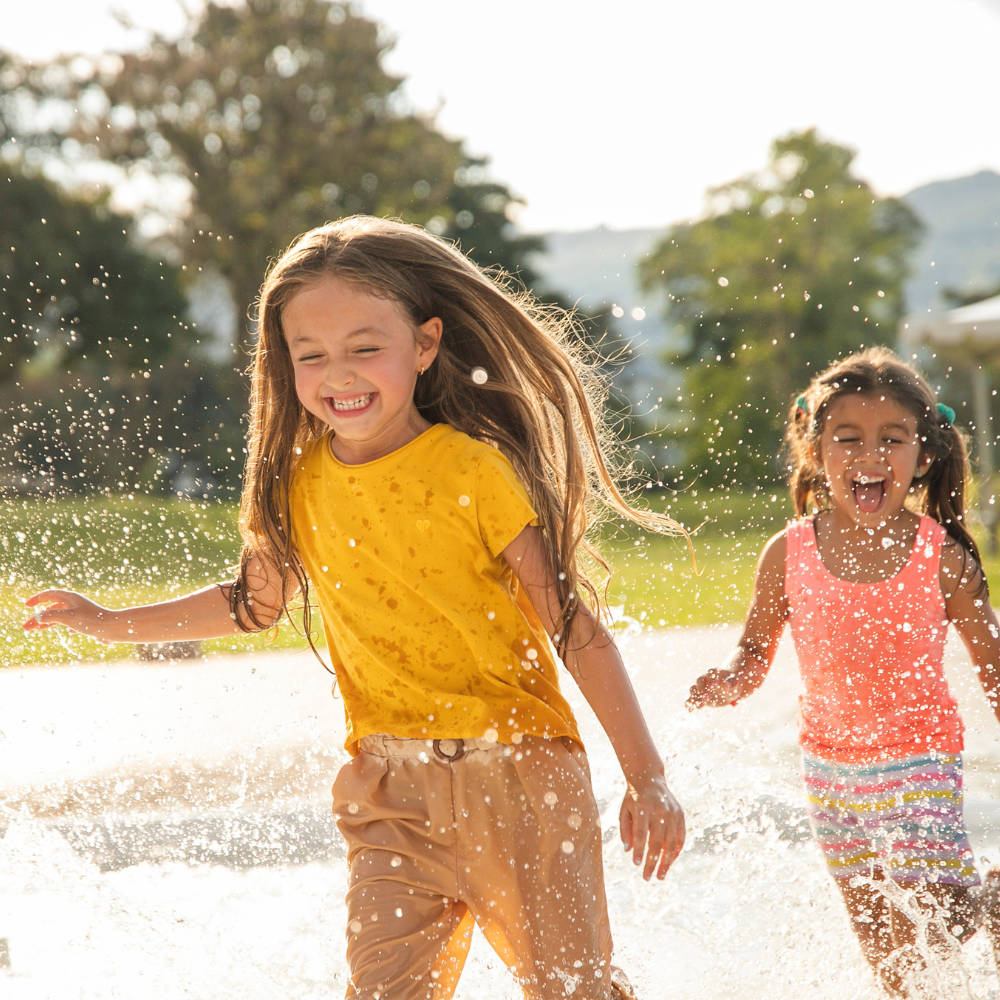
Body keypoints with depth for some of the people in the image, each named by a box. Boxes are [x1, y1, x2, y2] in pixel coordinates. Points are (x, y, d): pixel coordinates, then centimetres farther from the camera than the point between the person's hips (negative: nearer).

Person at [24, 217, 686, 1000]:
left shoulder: (475, 470, -12)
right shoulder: (299, 482, 2)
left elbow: (576, 627, -10)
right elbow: (256, 603, 22)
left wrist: (648, 779, -12)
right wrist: (112, 625, 22)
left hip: (519, 772, -3)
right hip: (390, 788, 4)